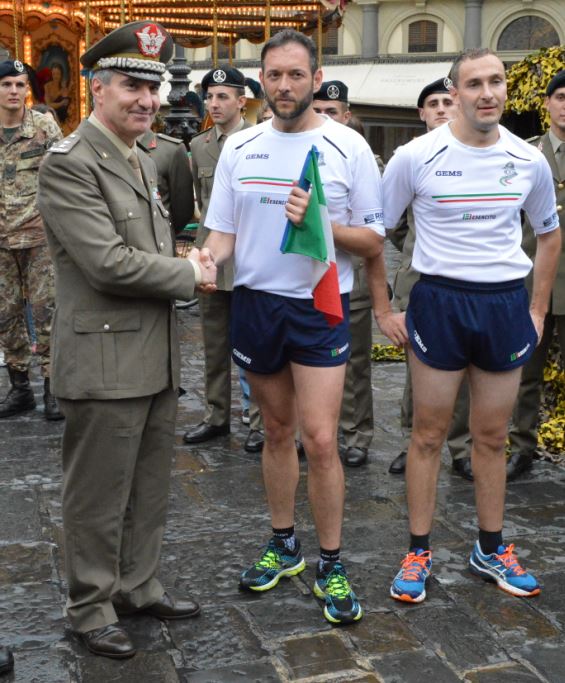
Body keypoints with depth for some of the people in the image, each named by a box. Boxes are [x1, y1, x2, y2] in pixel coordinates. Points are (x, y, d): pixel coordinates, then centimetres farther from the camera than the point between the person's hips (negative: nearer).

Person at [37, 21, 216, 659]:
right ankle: (91, 610, 22)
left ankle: (139, 587, 35)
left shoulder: (143, 161, 14)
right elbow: (109, 263, -22)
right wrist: (189, 273, -10)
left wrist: (184, 264, 3)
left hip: (156, 359, 9)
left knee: (149, 488, 18)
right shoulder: (69, 163, -14)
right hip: (105, 362, -9)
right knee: (99, 496, 5)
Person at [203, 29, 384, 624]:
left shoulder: (348, 148, -4)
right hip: (255, 302, 3)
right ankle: (283, 546, 31)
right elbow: (223, 231, 6)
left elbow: (373, 242, -4)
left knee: (320, 440, -7)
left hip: (320, 307, -3)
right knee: (277, 431, 14)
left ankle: (330, 566, 10)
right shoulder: (239, 147, 5)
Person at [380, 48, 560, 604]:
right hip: (439, 302, -2)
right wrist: (384, 310, -1)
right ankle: (418, 552, 19)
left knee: (492, 436, 12)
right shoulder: (416, 157, -7)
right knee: (428, 434, 5)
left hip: (506, 305, 3)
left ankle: (491, 549, 28)